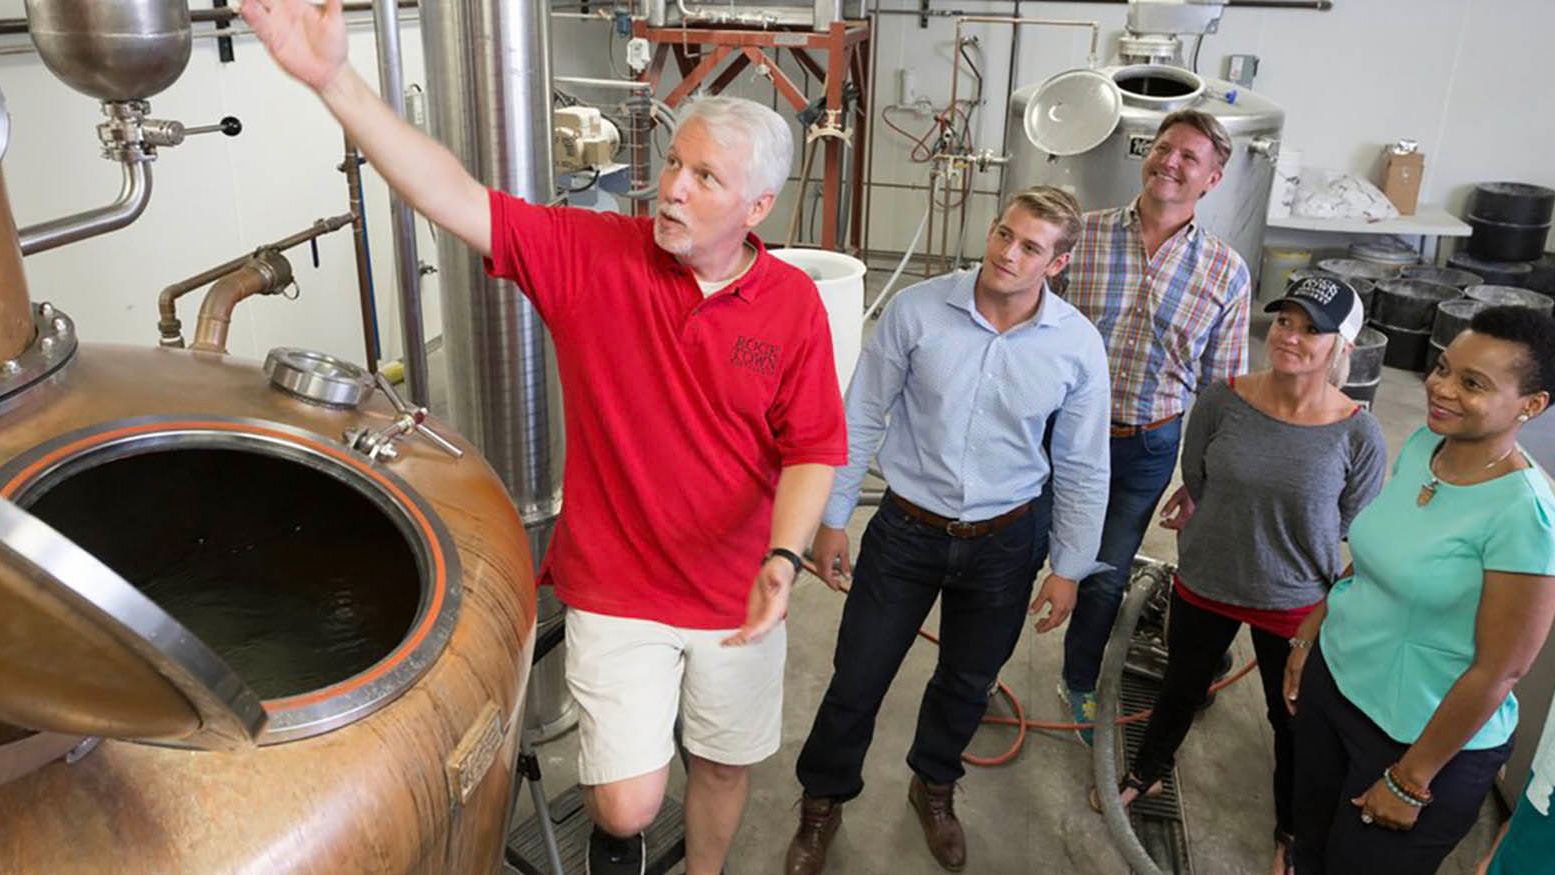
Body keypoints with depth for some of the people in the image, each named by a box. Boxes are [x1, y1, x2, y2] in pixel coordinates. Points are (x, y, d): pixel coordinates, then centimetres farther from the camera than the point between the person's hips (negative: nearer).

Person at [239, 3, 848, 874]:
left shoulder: (793, 303, -10)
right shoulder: (591, 256, -12)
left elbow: (812, 451, -8)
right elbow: (459, 201, -20)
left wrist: (784, 558, -23)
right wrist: (335, 79, -28)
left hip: (738, 596, 2)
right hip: (616, 590, -1)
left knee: (725, 764, 21)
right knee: (629, 803, 1)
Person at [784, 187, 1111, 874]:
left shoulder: (1078, 346, -10)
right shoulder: (917, 310, -14)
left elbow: (1083, 468, 0)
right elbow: (860, 419, -5)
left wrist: (1069, 567, 4)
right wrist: (833, 518, -2)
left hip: (1003, 543, 2)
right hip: (906, 531, -1)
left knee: (967, 685, 21)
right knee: (856, 681, 7)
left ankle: (933, 785, 51)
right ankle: (822, 803, 35)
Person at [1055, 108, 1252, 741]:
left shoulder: (1226, 273, -3)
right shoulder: (1083, 235, -7)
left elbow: (1221, 389, 3)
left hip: (1150, 447, 1)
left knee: (1106, 577, 14)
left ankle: (1079, 683, 40)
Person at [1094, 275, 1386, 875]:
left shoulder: (1358, 435, -19)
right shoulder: (1222, 401, -16)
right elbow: (1192, 490, -2)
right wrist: (1193, 566, 6)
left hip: (1297, 603, -1)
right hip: (1205, 587, 2)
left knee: (1293, 719, 19)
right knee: (1181, 689, 25)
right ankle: (1148, 771, 54)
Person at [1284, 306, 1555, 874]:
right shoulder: (1423, 445, -6)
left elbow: (1498, 670, -22)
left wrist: (1410, 781, -15)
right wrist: (1308, 635, 12)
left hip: (1423, 736, -6)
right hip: (1333, 678, 6)